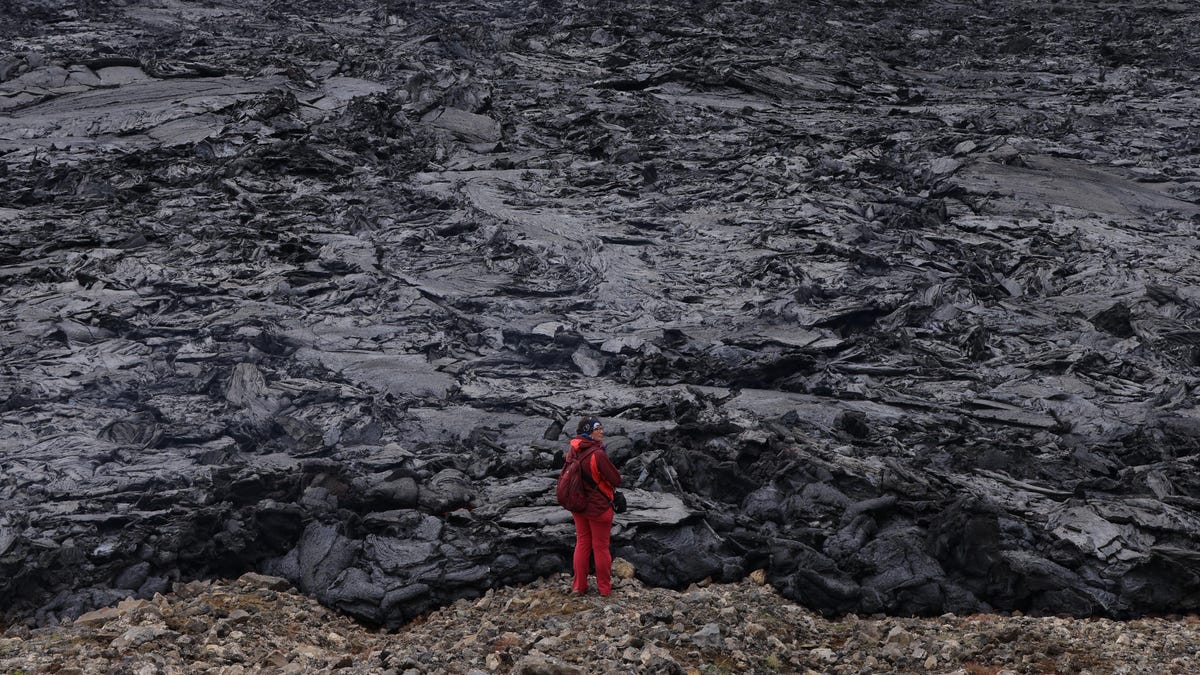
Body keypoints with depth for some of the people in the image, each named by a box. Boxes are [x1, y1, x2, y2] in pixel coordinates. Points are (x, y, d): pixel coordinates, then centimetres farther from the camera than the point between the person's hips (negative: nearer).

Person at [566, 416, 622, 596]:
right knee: (601, 546, 9)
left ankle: (579, 586, 24)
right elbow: (616, 480, -20)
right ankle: (604, 588, 20)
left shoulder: (572, 451, -5)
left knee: (582, 544, 18)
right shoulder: (598, 455, -27)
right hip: (599, 507, -6)